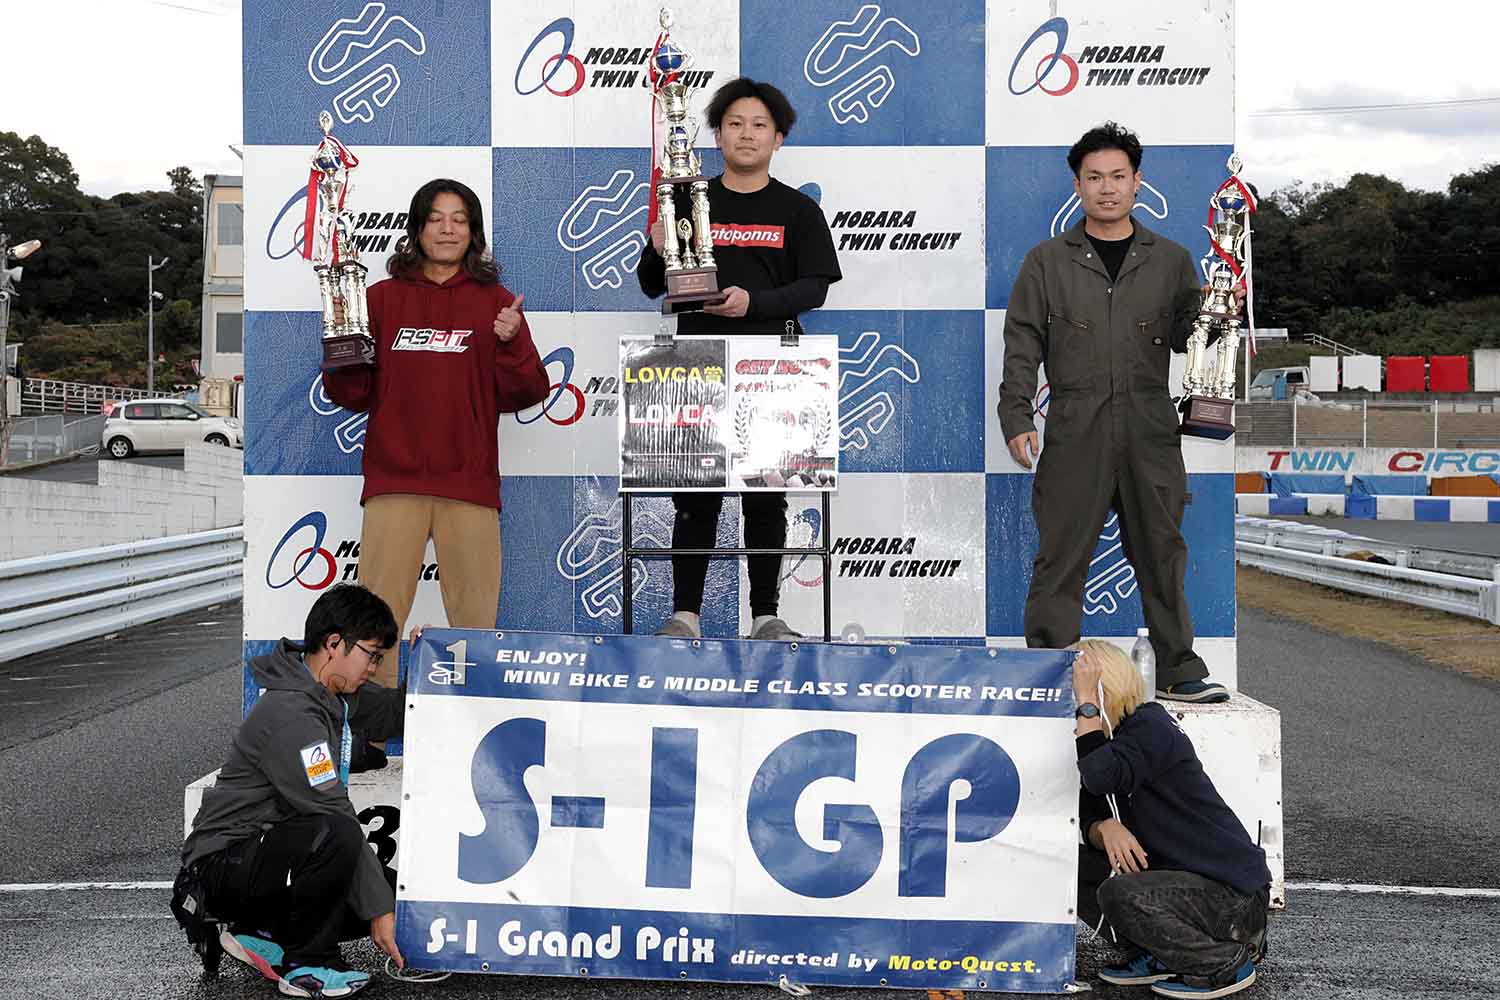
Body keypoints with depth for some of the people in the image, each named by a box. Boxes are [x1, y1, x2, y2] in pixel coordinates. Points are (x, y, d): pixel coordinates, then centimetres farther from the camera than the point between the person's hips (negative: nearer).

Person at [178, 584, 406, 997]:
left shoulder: (337, 693, 5)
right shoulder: (291, 716, -25)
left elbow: (397, 714, 18)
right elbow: (334, 816, -25)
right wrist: (377, 908, -22)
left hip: (274, 852, 10)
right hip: (225, 865, -10)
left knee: (396, 892, -2)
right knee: (334, 837, -36)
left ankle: (260, 933, 7)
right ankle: (305, 966, -15)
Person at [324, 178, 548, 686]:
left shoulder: (495, 301, 10)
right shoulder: (383, 297, 10)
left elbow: (522, 395, 5)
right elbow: (356, 395, 9)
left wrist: (511, 343, -11)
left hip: (469, 481, 0)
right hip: (394, 479, 0)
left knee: (475, 620, 3)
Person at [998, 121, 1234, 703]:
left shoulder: (1170, 261, 13)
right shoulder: (1047, 261, 8)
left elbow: (1188, 338, 12)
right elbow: (1023, 345, 4)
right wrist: (1017, 418, -6)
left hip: (1150, 430, 2)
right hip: (1075, 431, -2)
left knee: (1161, 551, 7)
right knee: (1062, 552, -2)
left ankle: (1178, 670, 18)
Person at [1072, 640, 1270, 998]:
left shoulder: (1151, 727, -17)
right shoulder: (1107, 741, 9)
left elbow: (1102, 778, -35)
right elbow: (1090, 820, 5)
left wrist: (1086, 701, -26)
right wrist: (1105, 829, -19)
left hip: (1236, 893, -9)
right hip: (1174, 874, 9)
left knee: (1119, 894, -30)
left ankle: (1229, 961, -7)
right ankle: (1156, 957, 11)